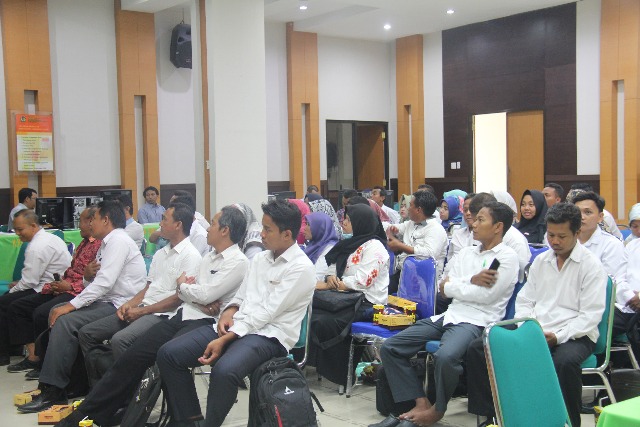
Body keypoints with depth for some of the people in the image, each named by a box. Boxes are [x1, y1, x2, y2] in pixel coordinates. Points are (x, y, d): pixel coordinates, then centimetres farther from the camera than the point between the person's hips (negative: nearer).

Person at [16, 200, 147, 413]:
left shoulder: (118, 241, -14)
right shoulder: (107, 243, 17)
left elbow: (105, 282, -23)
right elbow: (98, 278, 19)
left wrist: (70, 306, -20)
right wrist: (88, 273, -6)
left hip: (122, 306, -10)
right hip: (108, 301, 10)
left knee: (65, 321, -21)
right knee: (57, 312, 6)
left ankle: (52, 391, -15)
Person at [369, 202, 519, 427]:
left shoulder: (507, 257, -1)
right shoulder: (466, 252, 19)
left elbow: (487, 295, -13)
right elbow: (444, 287, 7)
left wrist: (455, 285, 0)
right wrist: (473, 281, -9)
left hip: (477, 321, -7)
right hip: (450, 314, 8)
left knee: (445, 356, -38)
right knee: (390, 347, -5)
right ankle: (421, 403, -4)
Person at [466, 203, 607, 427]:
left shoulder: (591, 264, -2)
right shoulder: (540, 261, 16)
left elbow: (590, 315, -9)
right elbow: (524, 301, 16)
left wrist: (557, 337, -21)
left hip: (573, 335, -5)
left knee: (564, 362, -41)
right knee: (478, 349, -12)